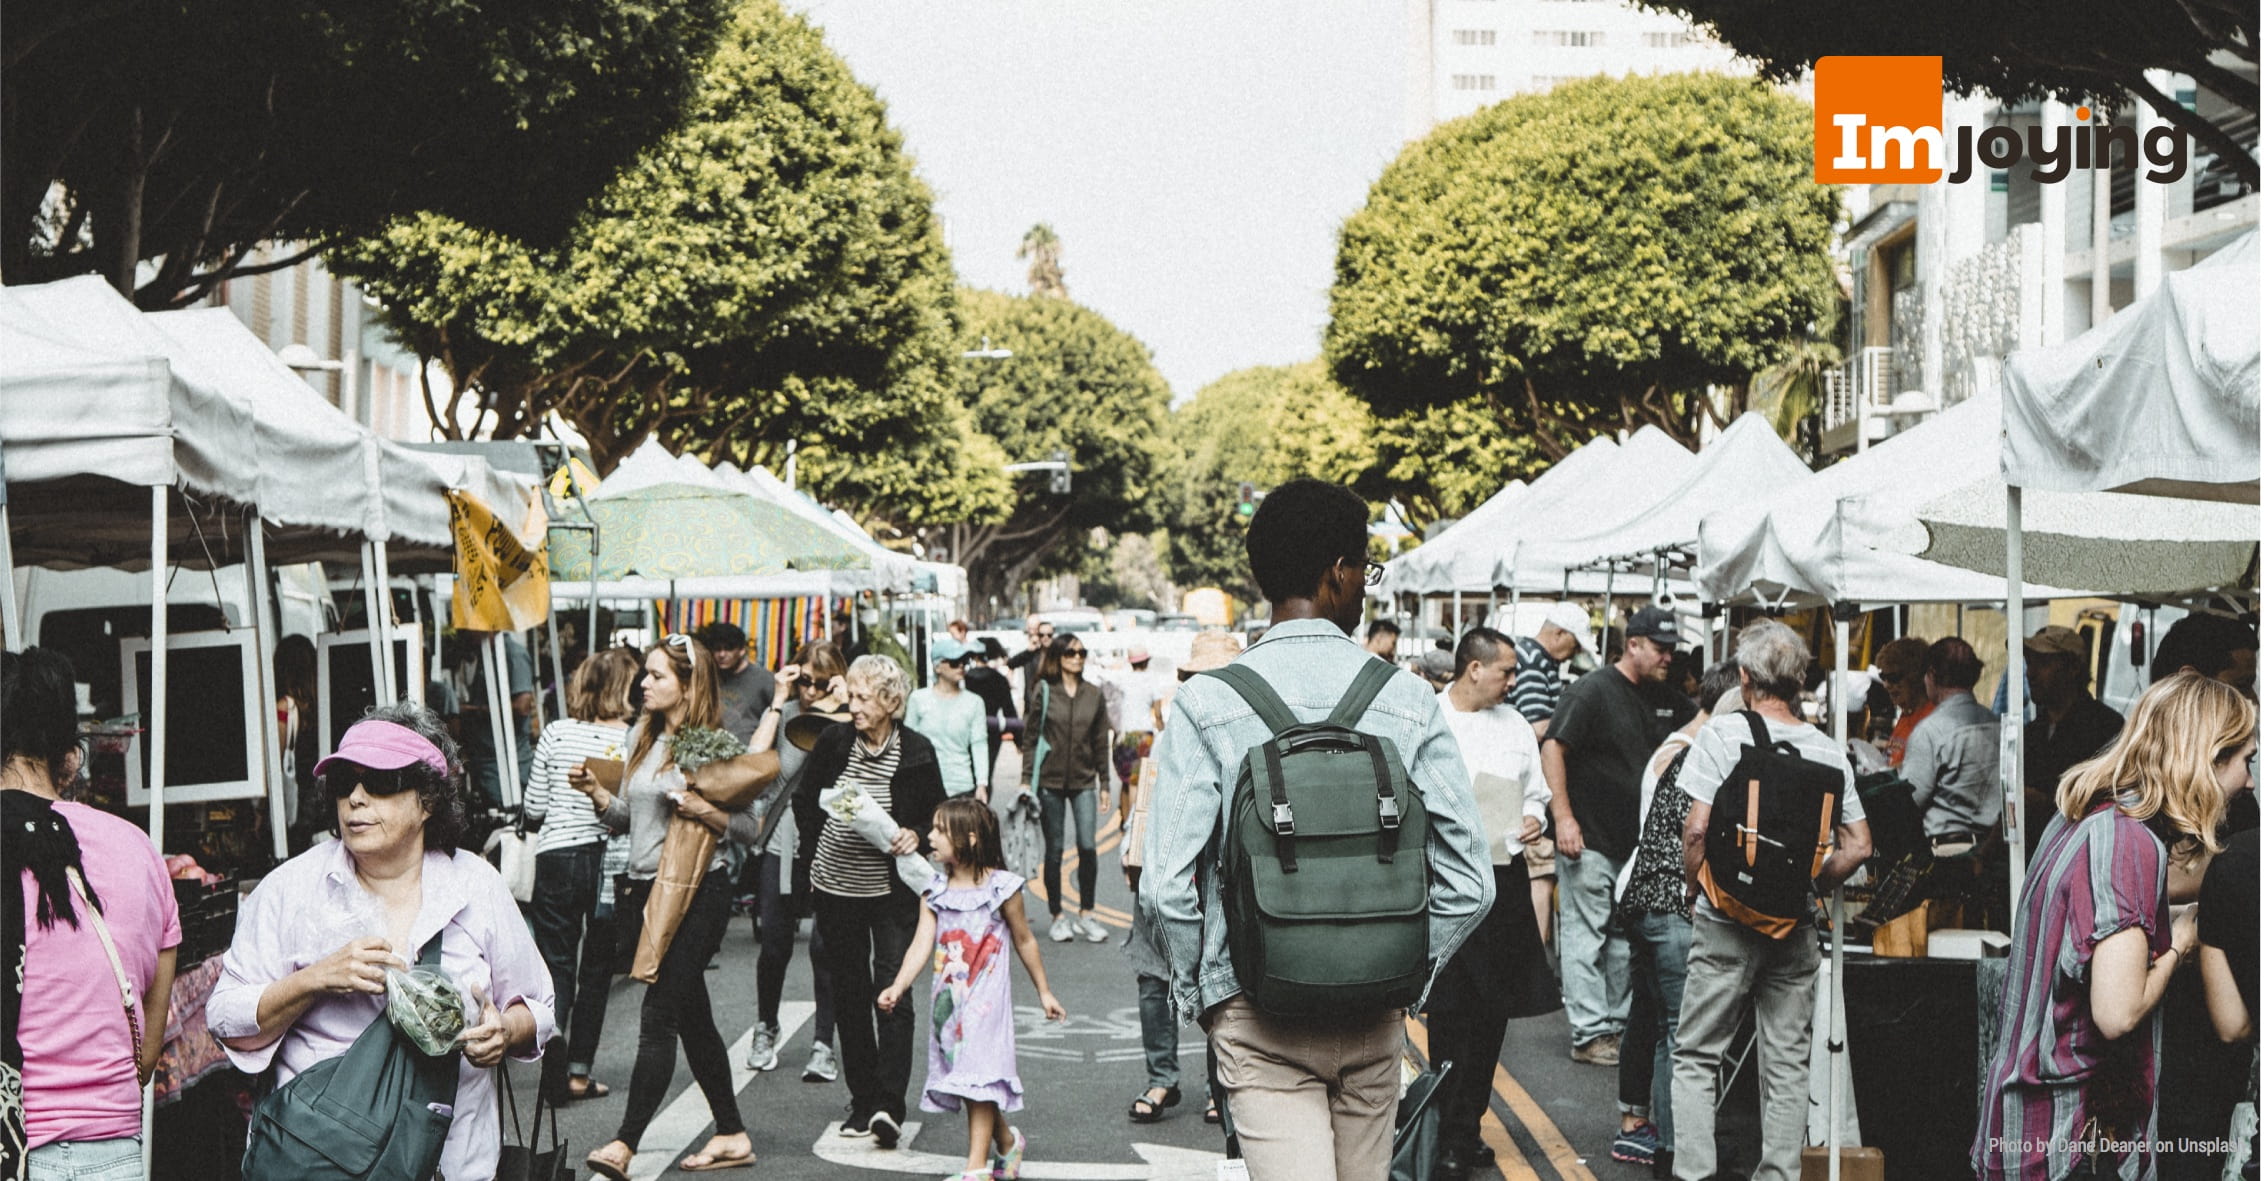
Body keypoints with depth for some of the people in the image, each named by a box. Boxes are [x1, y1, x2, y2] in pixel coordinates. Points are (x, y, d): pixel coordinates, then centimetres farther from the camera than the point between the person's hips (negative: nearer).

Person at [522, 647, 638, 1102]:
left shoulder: (556, 734, -3)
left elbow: (533, 809, 1)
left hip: (557, 858, 1)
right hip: (609, 859, -1)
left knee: (556, 966, 7)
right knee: (596, 970, 12)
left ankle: (555, 1069, -5)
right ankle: (578, 1070, 13)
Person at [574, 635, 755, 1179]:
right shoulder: (640, 737, 11)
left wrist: (705, 810, -22)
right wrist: (596, 792, 0)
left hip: (697, 893, -8)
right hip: (645, 889, 8)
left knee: (658, 1016, -11)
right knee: (692, 1016, 13)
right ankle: (732, 1135, 22)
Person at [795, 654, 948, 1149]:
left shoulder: (917, 752, -7)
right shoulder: (833, 741, -2)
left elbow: (938, 815, 5)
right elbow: (804, 799, 13)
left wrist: (916, 835, -15)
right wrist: (810, 858, 9)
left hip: (892, 890, -3)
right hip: (836, 887, 3)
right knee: (849, 993, 8)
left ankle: (889, 1103, -13)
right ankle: (863, 1099, 17)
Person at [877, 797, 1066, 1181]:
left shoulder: (1001, 887, -7)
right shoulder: (934, 892, 2)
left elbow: (1024, 940, 4)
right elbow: (922, 944, -7)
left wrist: (1043, 992, 11)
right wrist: (898, 986, -22)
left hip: (987, 998, -5)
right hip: (948, 998, 5)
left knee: (980, 1078, -9)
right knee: (966, 1077, 11)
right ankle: (1006, 1141, 33)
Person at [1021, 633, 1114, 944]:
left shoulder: (1093, 694, 7)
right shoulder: (1044, 691, 0)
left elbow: (1101, 742, 10)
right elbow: (1032, 737, 1)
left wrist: (1104, 784, 8)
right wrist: (1026, 780, -3)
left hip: (1083, 781, 1)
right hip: (1050, 780, -1)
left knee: (1087, 846, -9)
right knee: (1055, 849, 4)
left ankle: (1086, 914, 3)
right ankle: (1058, 917, 13)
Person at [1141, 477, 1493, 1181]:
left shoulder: (1207, 705, -9)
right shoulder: (1409, 703, -3)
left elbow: (1167, 888, -14)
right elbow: (1468, 883, -4)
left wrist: (1195, 991, 4)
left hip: (1257, 1022, -2)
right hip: (1374, 1020, 3)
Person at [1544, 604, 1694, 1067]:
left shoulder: (1665, 699, 12)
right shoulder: (1593, 691, -9)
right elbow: (1553, 747, -14)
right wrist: (1563, 817, -19)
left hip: (1638, 840, 7)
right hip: (1590, 839, -7)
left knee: (1626, 939, 11)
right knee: (1586, 935, -3)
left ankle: (1617, 1024, 19)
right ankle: (1589, 1034, -1)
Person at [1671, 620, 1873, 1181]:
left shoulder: (1724, 732, -9)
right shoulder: (1829, 751, 2)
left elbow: (1698, 827, -15)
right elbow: (1858, 846, 1)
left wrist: (1695, 892, 0)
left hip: (1727, 923, -3)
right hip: (1796, 930, 3)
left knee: (1696, 1057, 5)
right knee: (1787, 1064, 10)